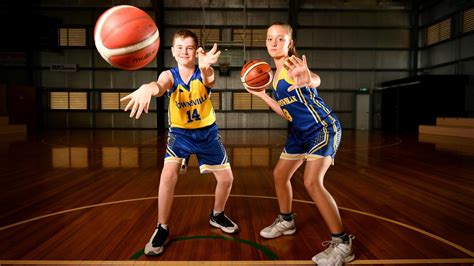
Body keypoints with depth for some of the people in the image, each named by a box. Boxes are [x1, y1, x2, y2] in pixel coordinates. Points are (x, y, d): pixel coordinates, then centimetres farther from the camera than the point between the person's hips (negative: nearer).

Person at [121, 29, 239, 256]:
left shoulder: (203, 73, -15)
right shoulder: (170, 75, -16)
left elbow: (209, 80, -41)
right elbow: (160, 86, -40)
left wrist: (205, 68, -66)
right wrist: (147, 88, -66)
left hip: (207, 132, 1)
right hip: (180, 132, -1)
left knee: (227, 178, 2)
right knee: (168, 175, -21)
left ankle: (217, 216, 32)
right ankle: (162, 229, -1)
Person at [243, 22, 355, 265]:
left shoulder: (293, 64, -14)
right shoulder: (276, 75, 10)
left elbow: (316, 80, -39)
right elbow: (287, 113, 11)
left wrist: (309, 80, -64)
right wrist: (261, 94, 8)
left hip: (322, 128, -9)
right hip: (299, 132, 9)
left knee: (312, 182, -21)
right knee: (280, 175, 14)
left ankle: (342, 243, -7)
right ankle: (286, 221, 36)